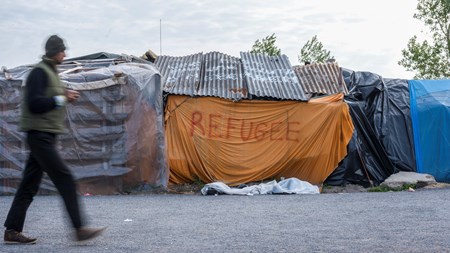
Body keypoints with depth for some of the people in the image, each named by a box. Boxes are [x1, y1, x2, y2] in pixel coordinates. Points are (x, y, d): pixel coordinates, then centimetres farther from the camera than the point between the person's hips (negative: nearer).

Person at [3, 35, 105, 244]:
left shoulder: (51, 72, 19)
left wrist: (65, 97, 4)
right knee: (65, 180, -12)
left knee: (29, 185, 9)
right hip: (40, 134, -10)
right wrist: (61, 98, -14)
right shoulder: (39, 72, -11)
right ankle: (79, 229, -11)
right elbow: (34, 103, -20)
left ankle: (12, 231, 13)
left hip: (45, 136, 10)